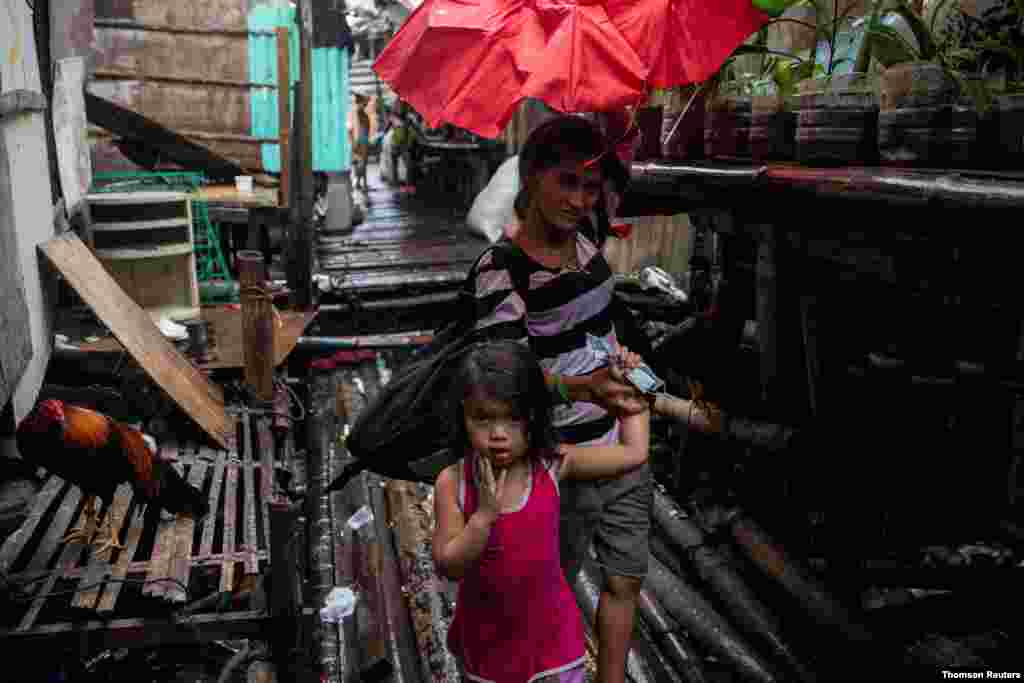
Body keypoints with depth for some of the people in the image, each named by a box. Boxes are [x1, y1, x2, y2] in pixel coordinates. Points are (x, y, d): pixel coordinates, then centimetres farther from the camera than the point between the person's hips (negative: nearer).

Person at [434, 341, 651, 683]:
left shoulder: (553, 464, -17)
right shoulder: (453, 482, -19)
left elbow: (633, 453, -9)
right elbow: (448, 566, -20)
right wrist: (484, 514, -34)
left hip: (549, 629, 0)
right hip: (484, 635, 0)